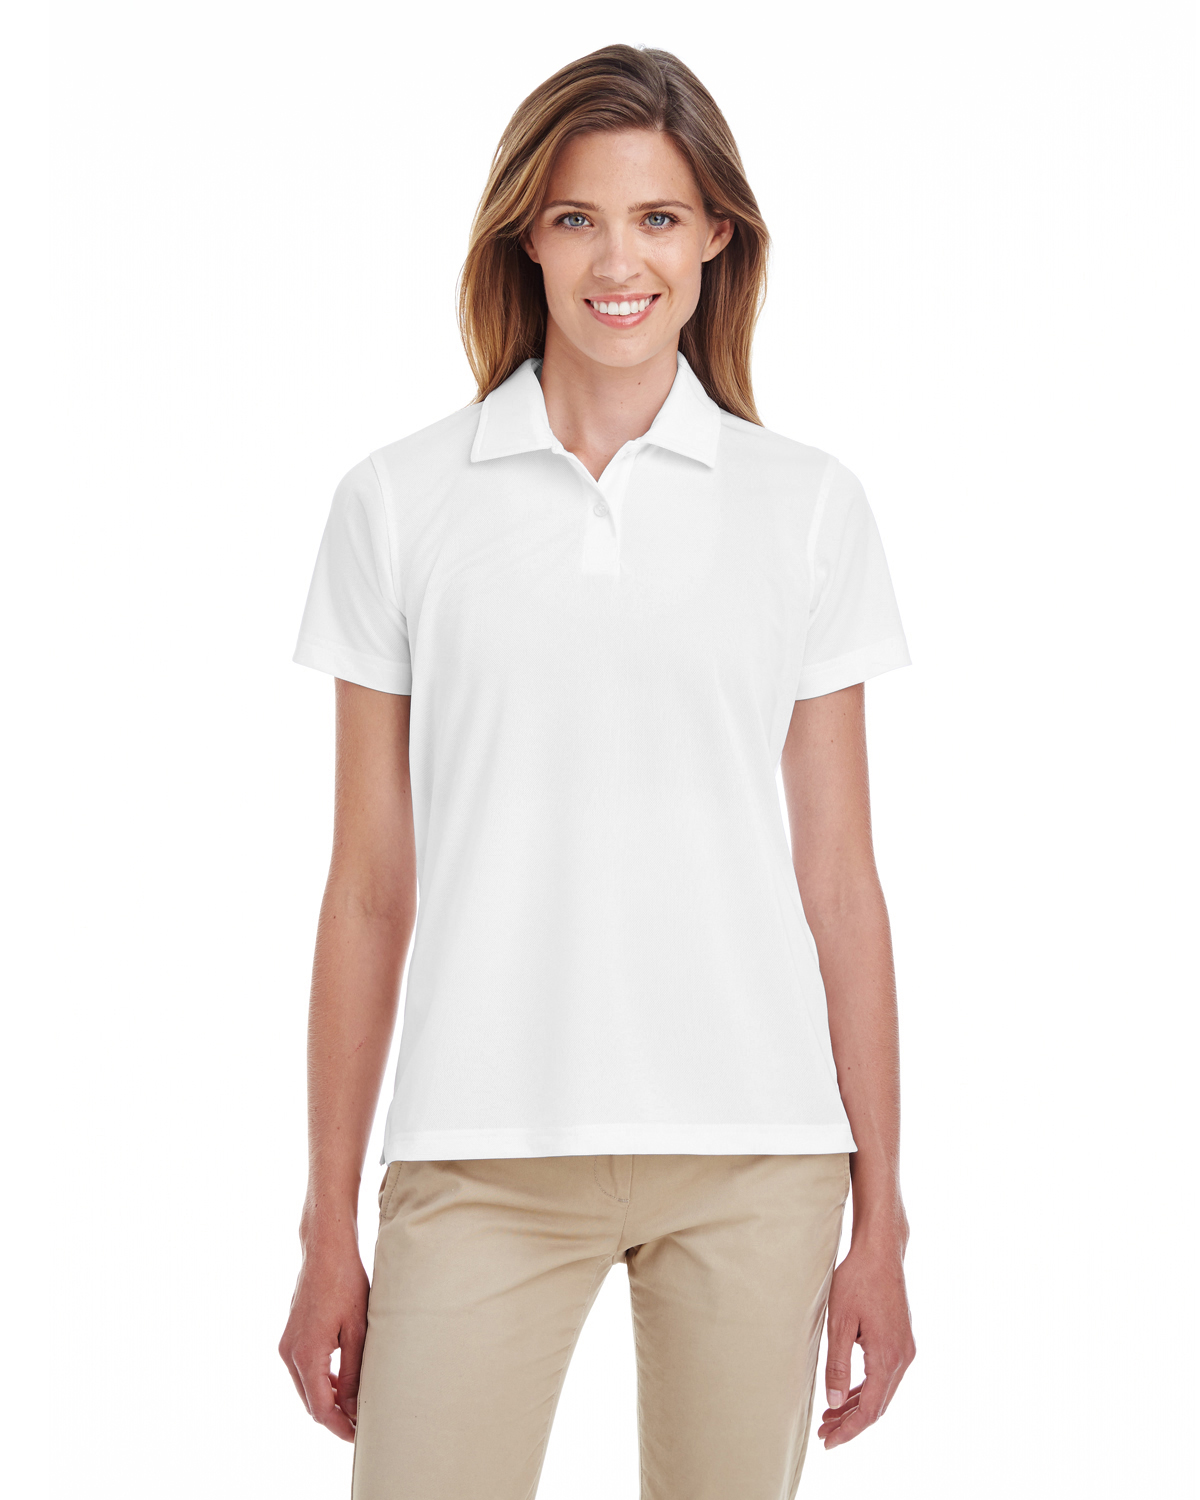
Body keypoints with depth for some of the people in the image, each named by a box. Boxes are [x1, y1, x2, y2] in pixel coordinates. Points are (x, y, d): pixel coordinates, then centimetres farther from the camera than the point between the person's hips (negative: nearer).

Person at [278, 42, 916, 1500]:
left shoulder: (806, 505, 6)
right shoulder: (400, 502, 4)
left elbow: (838, 877, 6)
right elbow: (369, 889, 6)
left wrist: (880, 1216, 4)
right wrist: (328, 1227, 6)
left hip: (755, 1156, 1)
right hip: (482, 1154, 0)